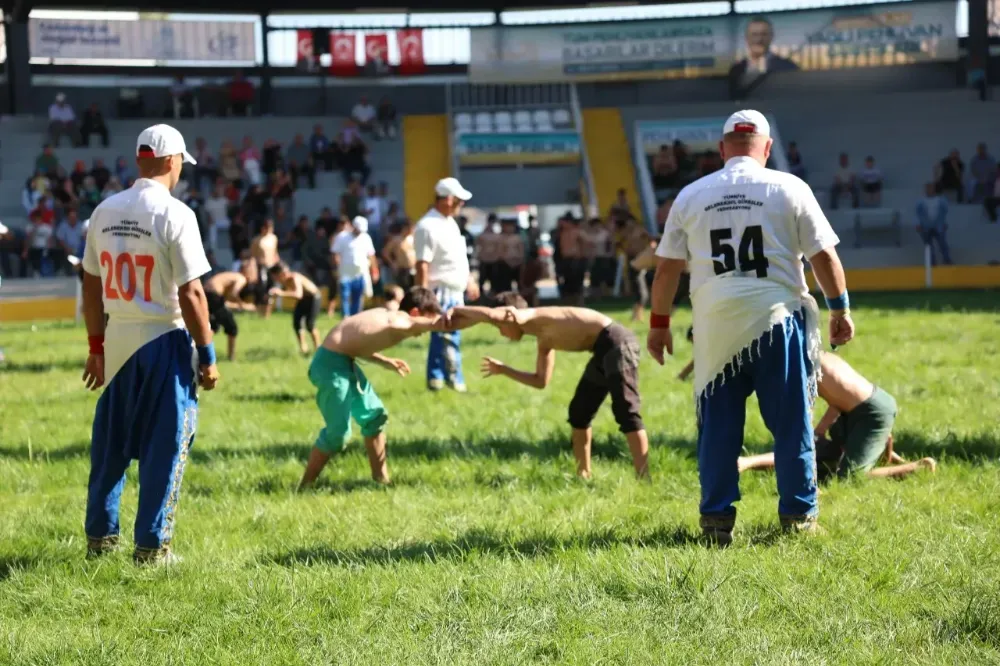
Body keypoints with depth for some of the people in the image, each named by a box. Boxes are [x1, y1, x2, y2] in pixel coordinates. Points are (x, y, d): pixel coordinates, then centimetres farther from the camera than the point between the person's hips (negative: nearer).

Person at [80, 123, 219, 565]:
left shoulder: (105, 212, 4)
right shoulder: (175, 214, -13)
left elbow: (91, 287, 9)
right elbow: (190, 294, -15)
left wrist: (96, 347, 17)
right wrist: (207, 356, -8)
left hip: (116, 342, 6)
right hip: (164, 341, -6)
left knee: (110, 442, 16)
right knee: (165, 445, 3)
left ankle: (99, 537, 22)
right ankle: (151, 545, 5)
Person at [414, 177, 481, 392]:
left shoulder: (450, 222, 13)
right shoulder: (428, 226, -18)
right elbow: (422, 266, -22)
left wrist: (469, 282, 27)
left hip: (455, 292, 10)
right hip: (441, 293, -10)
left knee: (452, 339, 14)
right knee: (444, 340, -7)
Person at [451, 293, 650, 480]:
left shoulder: (531, 317, -7)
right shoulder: (544, 341, 21)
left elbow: (490, 314, -22)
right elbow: (540, 381, 29)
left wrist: (457, 311, -9)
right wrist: (503, 370, 33)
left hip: (616, 342, -10)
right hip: (605, 349, 10)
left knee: (626, 411, -15)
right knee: (579, 411, 16)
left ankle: (644, 479, -19)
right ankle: (583, 473, 24)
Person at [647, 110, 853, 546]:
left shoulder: (690, 196, 7)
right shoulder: (788, 189, 1)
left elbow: (667, 267, 9)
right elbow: (824, 255, 1)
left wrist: (659, 323, 17)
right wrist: (840, 308, 11)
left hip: (715, 326, 2)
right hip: (777, 318, -2)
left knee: (717, 427, 8)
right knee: (792, 423, 7)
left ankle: (716, 521, 8)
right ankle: (798, 515, 10)